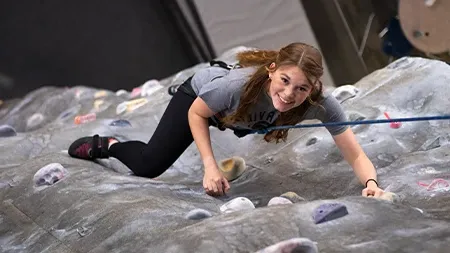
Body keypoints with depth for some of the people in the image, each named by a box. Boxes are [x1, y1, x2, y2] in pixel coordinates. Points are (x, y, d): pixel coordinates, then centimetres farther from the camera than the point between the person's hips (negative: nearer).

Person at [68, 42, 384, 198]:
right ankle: (104, 145, 27)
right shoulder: (238, 85, -46)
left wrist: (371, 182, -59)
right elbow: (195, 113, -25)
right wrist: (211, 168, -32)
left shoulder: (322, 104, -41)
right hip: (201, 92, -3)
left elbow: (356, 155, -38)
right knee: (149, 165, -2)